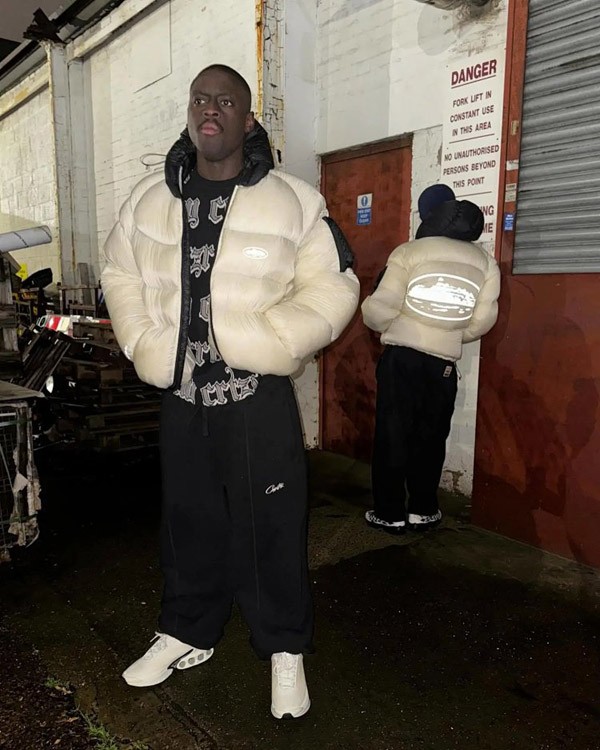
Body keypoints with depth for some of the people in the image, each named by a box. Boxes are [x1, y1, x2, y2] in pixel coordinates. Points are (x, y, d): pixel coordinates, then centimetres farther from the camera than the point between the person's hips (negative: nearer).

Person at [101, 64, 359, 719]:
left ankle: (285, 651, 28)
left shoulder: (293, 201, -4)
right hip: (180, 396, 4)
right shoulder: (150, 200, 7)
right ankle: (187, 634, 39)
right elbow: (120, 278, 17)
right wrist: (148, 347, 3)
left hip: (259, 397, -3)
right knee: (189, 522, 18)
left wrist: (264, 344, -15)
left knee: (271, 528, 6)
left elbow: (331, 288, -4)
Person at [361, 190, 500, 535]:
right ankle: (423, 509, 22)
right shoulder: (486, 262, 3)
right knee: (430, 437, 14)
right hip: (444, 363, 3)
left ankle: (390, 513, 13)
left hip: (401, 357, -2)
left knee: (392, 434, 6)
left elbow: (381, 309, -11)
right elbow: (482, 322, 1)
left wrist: (374, 320, 12)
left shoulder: (410, 251, -7)